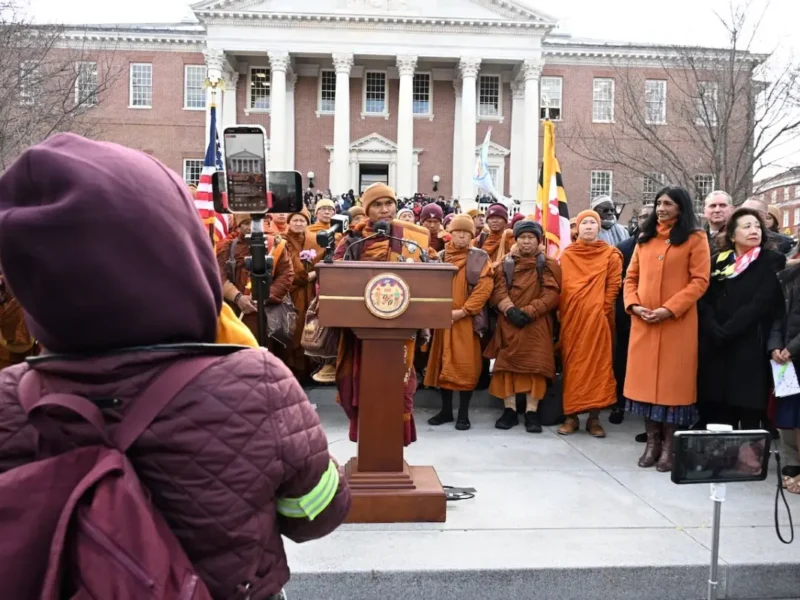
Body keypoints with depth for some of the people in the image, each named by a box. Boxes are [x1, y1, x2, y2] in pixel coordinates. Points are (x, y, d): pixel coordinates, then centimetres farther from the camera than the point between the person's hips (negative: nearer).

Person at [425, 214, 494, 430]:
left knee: (466, 365, -3)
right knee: (444, 363, 8)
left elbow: (485, 287, -9)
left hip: (467, 320, -3)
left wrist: (464, 310, -16)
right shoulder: (441, 257, 11)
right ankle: (446, 410, 19)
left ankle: (463, 413, 6)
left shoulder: (479, 258, 1)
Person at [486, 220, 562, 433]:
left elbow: (551, 294, -4)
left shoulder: (549, 265, 7)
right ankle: (510, 410, 8)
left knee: (534, 365, -6)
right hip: (508, 323, 2)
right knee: (507, 364, -1)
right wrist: (510, 310, -18)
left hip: (537, 324, -2)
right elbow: (498, 290, 0)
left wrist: (528, 312, -16)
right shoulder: (504, 264, 12)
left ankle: (532, 412, -1)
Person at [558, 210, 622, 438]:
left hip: (597, 317, -1)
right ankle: (571, 416, 8)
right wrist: (561, 312, -1)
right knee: (572, 365, 2)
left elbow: (613, 286, 0)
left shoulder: (610, 254, 6)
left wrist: (601, 310, -7)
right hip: (571, 317, 2)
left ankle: (594, 418, 6)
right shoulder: (567, 254, 10)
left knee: (598, 365, -2)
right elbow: (560, 285, 8)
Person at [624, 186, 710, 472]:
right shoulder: (645, 237, 15)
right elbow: (631, 276, 14)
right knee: (645, 379, 6)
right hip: (643, 321, 4)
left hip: (677, 322, -4)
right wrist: (633, 305, -4)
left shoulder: (695, 238, 0)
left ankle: (669, 444, 10)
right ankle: (652, 441, 16)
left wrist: (669, 309, -16)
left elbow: (700, 281, -7)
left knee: (673, 381, 1)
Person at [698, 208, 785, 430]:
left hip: (750, 348, -3)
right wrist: (715, 332, -12)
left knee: (749, 415, -3)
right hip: (715, 348, 3)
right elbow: (704, 301, 4)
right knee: (719, 414, 4)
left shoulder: (771, 262, 2)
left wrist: (726, 331, -13)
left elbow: (760, 304, -9)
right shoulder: (718, 262, 12)